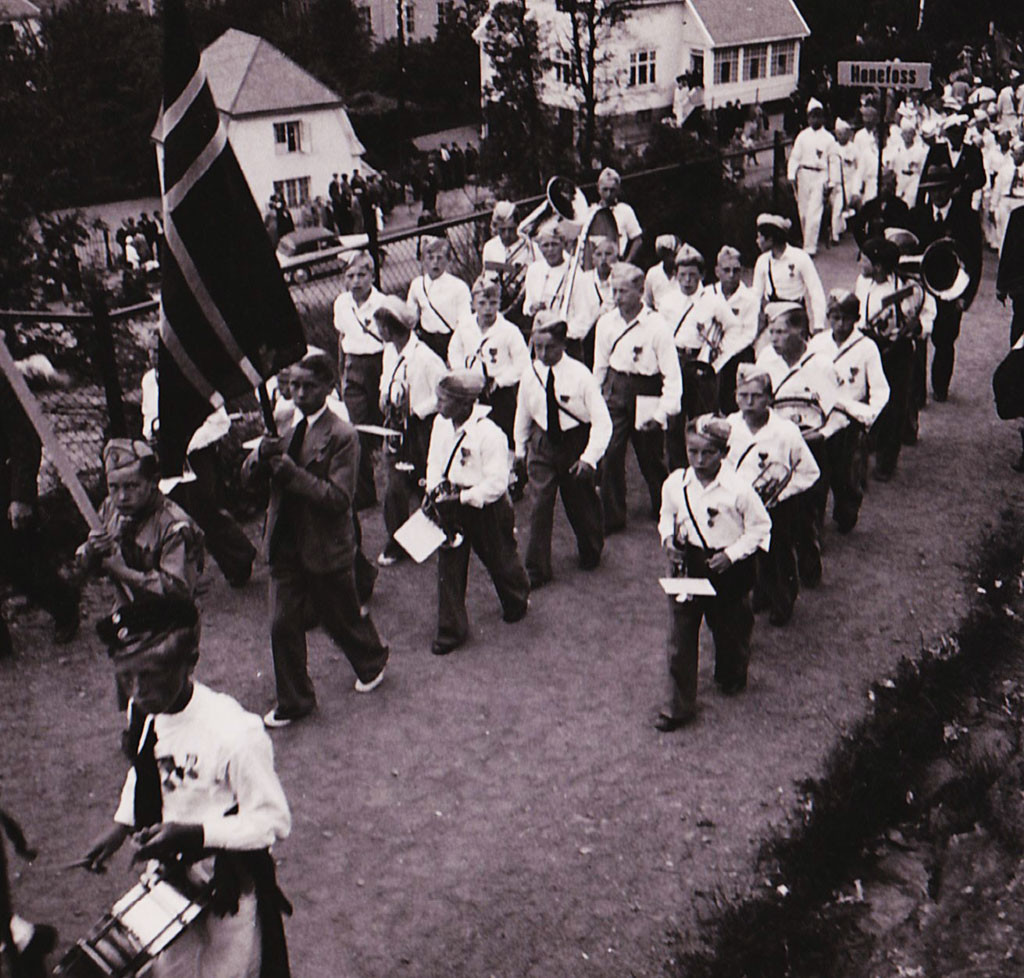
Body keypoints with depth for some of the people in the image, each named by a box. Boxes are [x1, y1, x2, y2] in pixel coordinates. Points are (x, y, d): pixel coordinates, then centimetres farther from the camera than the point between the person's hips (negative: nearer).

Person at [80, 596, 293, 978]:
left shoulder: (235, 734, -32)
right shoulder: (143, 713, -10)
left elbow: (273, 821, -24)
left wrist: (192, 833, -32)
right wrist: (120, 827, -2)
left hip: (229, 888, -6)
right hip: (169, 876, 6)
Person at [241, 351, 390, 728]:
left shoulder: (342, 436, -15)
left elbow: (339, 498, -22)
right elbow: (247, 477, 3)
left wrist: (292, 473, -29)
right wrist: (261, 454, -19)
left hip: (326, 548, -5)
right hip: (285, 544, 5)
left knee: (342, 619, 15)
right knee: (283, 625, 7)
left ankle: (372, 661, 45)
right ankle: (293, 701, 23)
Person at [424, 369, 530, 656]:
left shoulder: (489, 433, -25)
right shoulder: (441, 423, -4)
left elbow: (497, 482, -23)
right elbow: (434, 461, 8)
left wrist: (464, 497, -27)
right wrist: (435, 487, -10)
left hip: (485, 506, -5)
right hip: (450, 504, 5)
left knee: (499, 558, 17)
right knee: (448, 565, 5)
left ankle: (517, 602, 48)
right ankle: (451, 629, 17)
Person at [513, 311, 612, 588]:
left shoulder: (580, 375, -19)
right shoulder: (530, 376, -7)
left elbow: (602, 421, -17)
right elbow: (523, 414, 10)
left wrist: (589, 458, -25)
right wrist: (520, 449, 17)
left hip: (576, 441, -2)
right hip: (542, 443, 2)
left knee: (582, 503, 14)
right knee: (539, 505, -5)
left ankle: (590, 553, 43)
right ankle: (536, 570, 4)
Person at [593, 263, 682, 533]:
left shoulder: (657, 326, -11)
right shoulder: (606, 322, 3)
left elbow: (672, 374, -10)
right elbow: (599, 366, 12)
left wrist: (663, 411, -16)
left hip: (646, 394, -3)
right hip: (615, 391, 3)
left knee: (650, 458, 9)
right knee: (610, 454, -6)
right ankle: (611, 517, 6)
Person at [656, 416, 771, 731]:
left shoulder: (738, 488, -17)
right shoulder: (675, 483, -7)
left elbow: (760, 528, -7)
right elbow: (667, 516, 12)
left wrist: (731, 554, -16)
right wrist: (668, 539, -8)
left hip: (729, 568, -2)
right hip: (687, 564, 2)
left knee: (729, 628, 17)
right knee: (680, 636, 1)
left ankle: (731, 678, 48)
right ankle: (678, 707, 11)